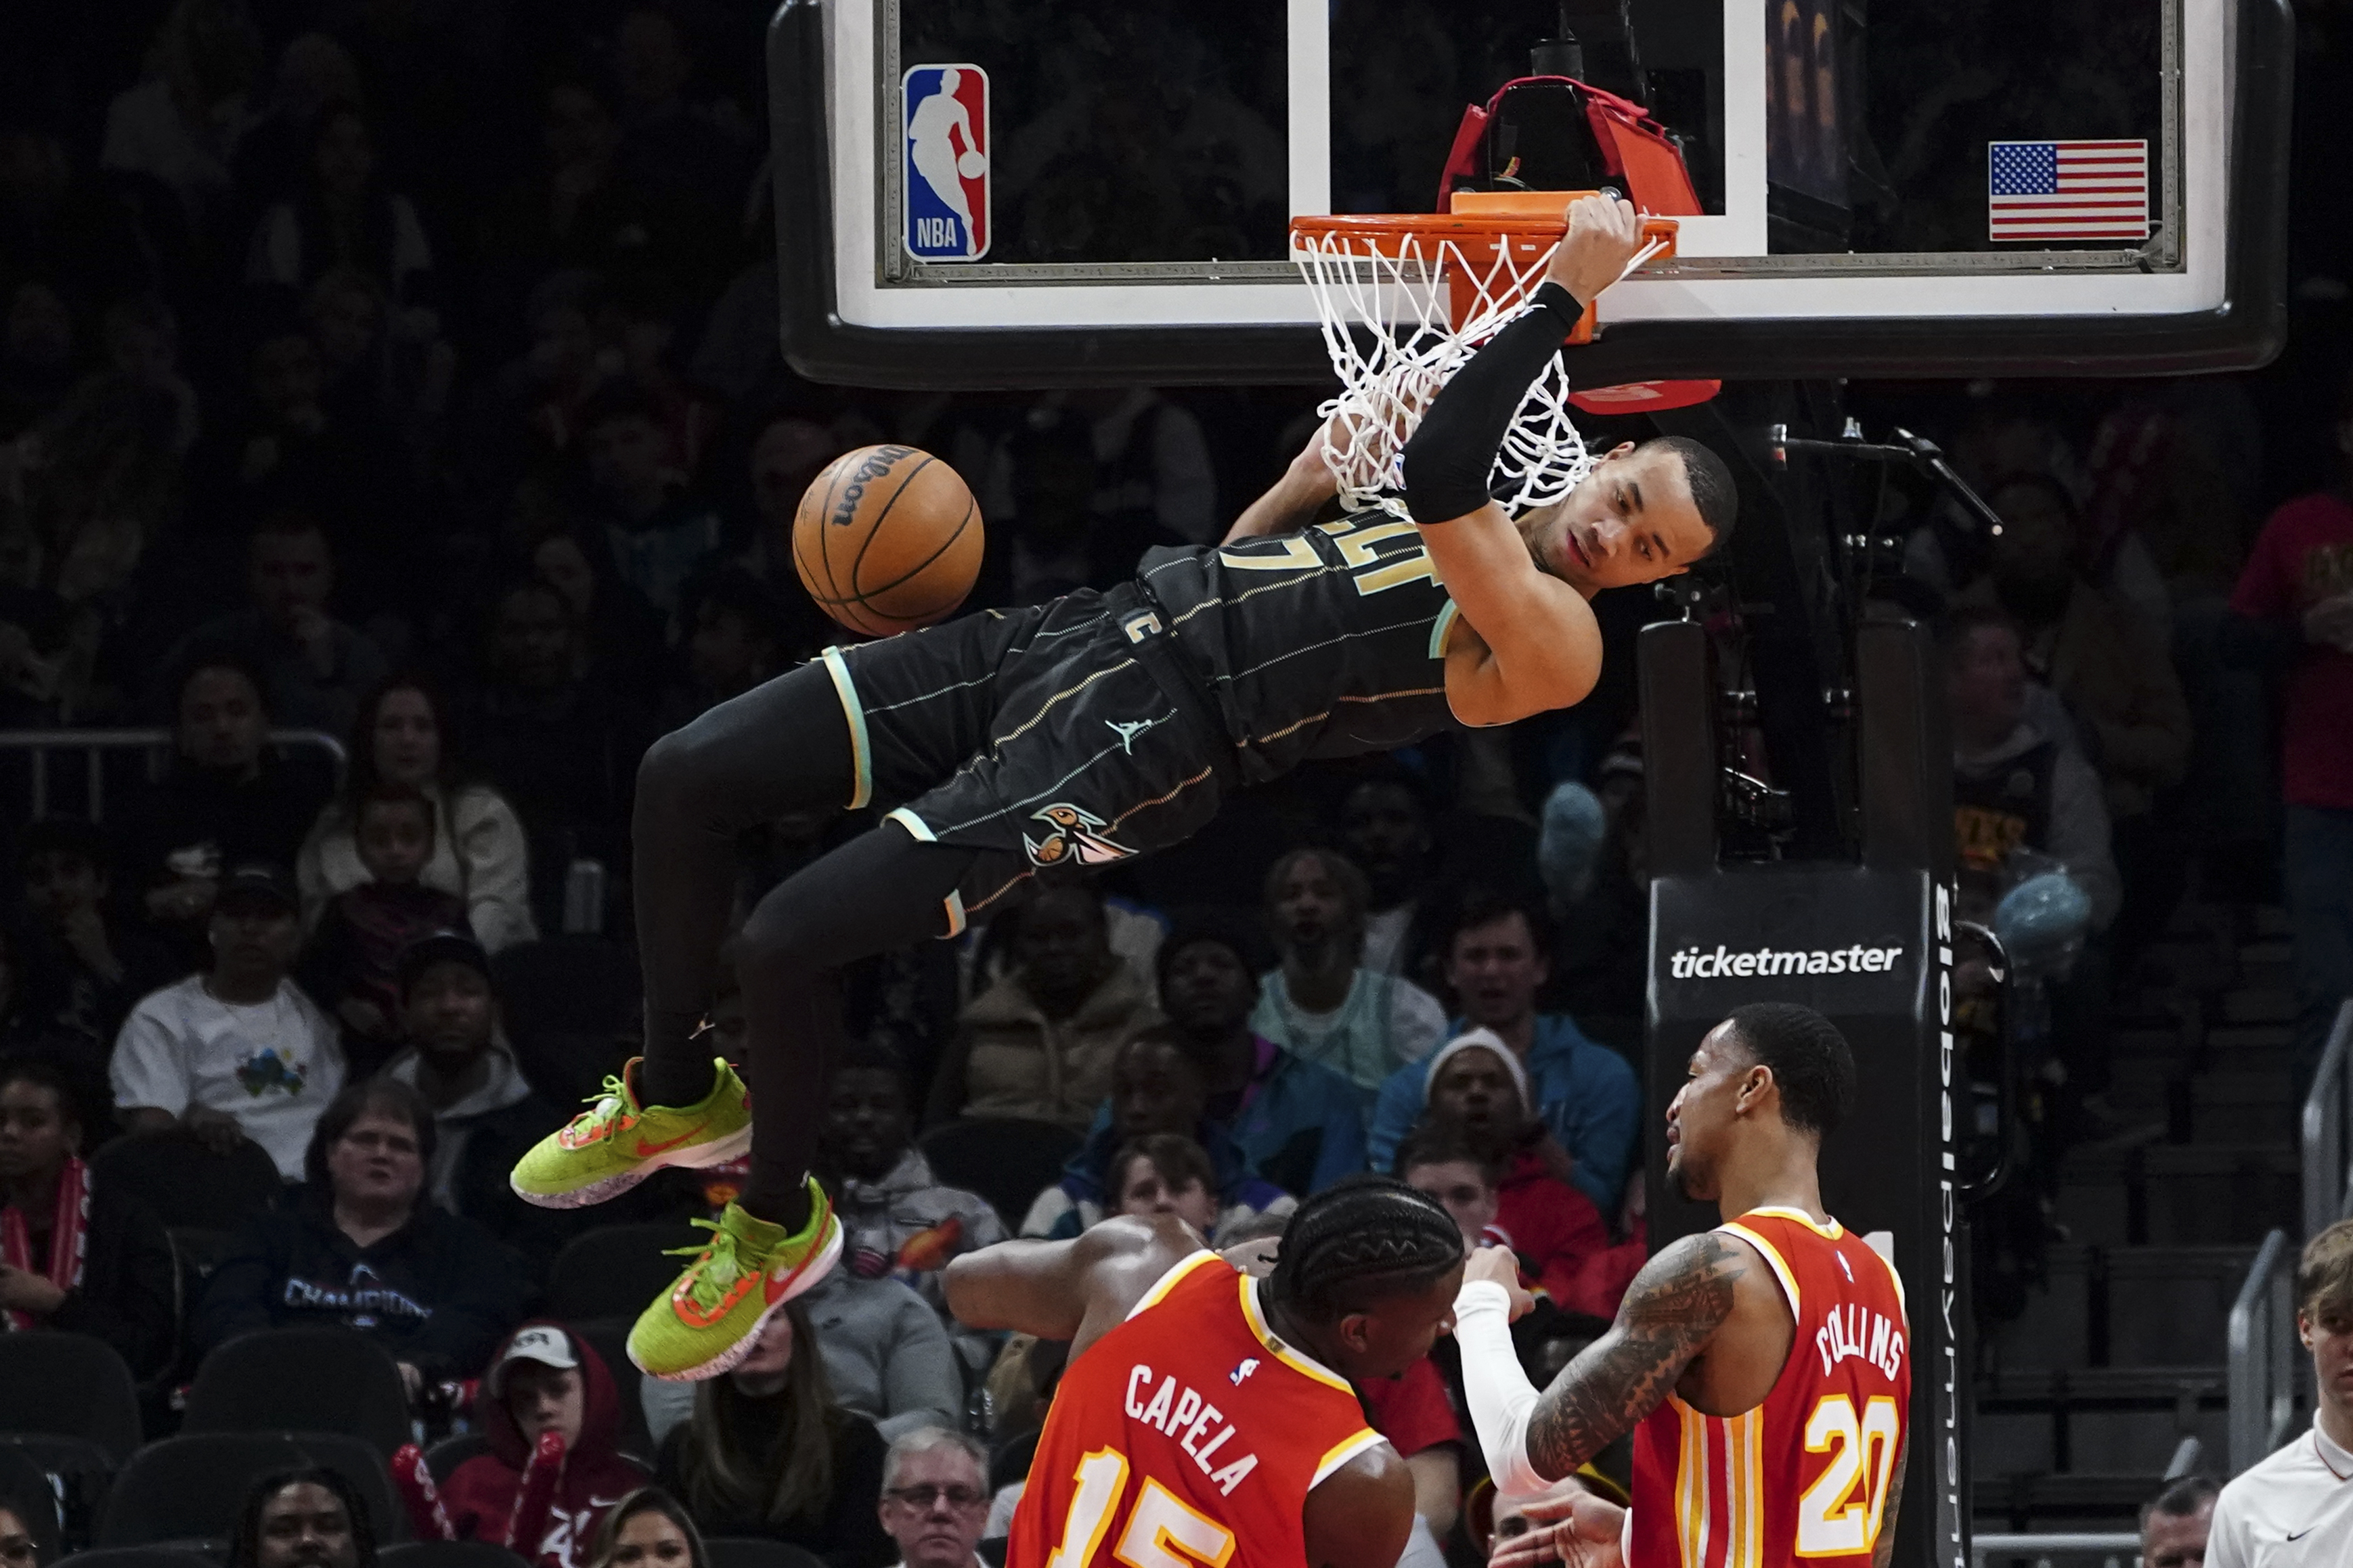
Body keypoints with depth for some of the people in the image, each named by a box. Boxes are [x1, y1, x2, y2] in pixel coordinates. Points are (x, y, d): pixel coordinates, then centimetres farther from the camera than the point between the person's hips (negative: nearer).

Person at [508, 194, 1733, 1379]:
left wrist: (1564, 300, -25)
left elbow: (1439, 476, -27)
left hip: (1137, 742, -8)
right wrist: (1316, 473, 14)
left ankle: (779, 1224, 7)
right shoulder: (1471, 527, 19)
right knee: (682, 778, 1)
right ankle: (677, 1094, 24)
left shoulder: (1553, 642, -9)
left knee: (784, 940, -20)